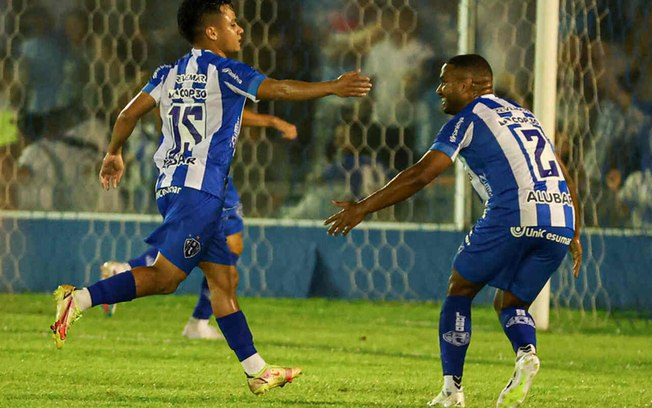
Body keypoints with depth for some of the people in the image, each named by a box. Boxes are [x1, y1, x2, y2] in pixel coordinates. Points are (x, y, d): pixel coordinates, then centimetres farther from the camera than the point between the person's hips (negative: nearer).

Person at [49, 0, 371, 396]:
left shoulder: (170, 74, 14)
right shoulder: (223, 71, -5)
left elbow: (130, 113, 10)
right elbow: (276, 89, -12)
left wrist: (114, 154, 25)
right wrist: (333, 88, -5)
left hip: (171, 185, 9)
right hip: (199, 189, -9)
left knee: (224, 278, 9)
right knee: (165, 277, -12)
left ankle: (258, 371, 10)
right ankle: (79, 299, -20)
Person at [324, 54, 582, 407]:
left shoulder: (469, 118, 7)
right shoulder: (524, 116, 29)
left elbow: (421, 175, -2)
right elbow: (565, 178, 27)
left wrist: (363, 208, 1)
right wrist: (574, 236, 31)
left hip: (512, 215, -6)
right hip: (560, 224, 6)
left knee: (460, 290, 14)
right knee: (509, 303, 21)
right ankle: (526, 353, -12)